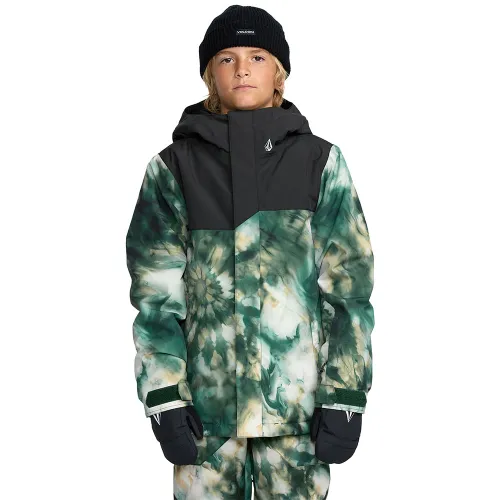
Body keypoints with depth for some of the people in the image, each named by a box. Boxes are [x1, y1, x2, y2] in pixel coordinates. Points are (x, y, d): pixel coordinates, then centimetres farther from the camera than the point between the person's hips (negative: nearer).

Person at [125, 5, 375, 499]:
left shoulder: (320, 162, 3)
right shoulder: (174, 167, 3)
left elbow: (349, 284, 1)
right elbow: (157, 291, 2)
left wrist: (346, 396, -4)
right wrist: (164, 397, -5)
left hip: (299, 397, 0)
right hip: (206, 397, 0)